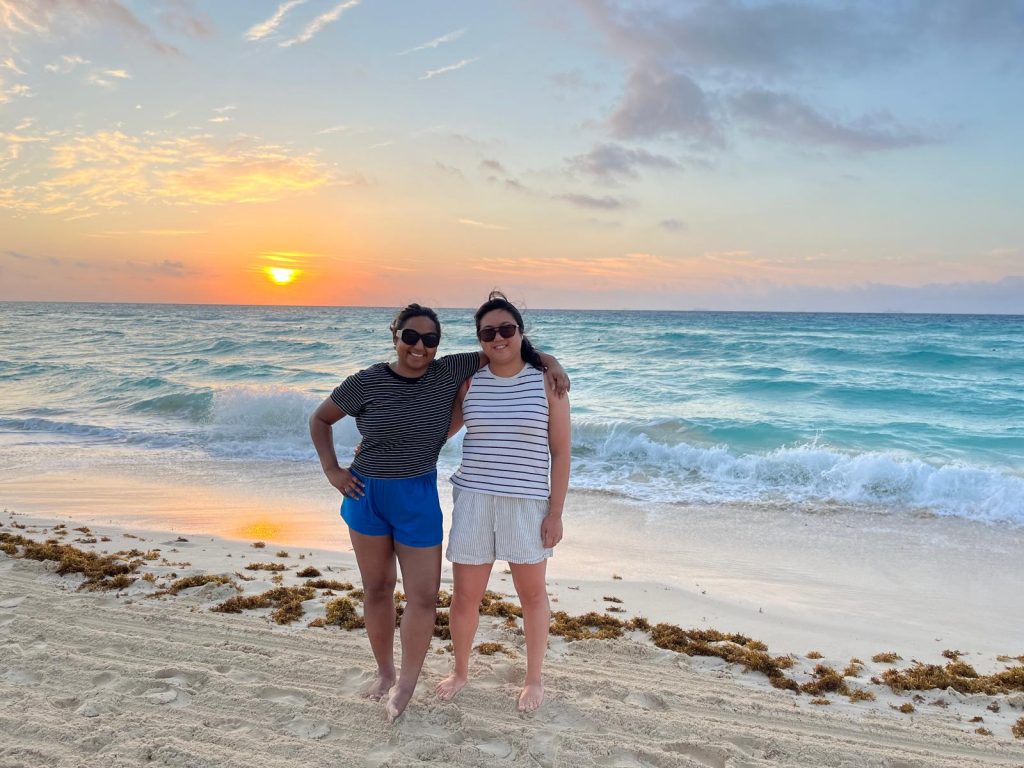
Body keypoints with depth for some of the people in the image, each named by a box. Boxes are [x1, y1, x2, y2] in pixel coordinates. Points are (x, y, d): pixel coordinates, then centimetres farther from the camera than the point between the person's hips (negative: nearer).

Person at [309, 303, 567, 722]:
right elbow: (319, 420, 6)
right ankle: (384, 672, 33)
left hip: (419, 498, 0)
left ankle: (406, 683, 18)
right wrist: (331, 470, -2)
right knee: (377, 589, 13)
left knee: (424, 595, -1)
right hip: (367, 496, 0)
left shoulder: (448, 373, -7)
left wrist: (549, 360, -14)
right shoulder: (366, 383, -8)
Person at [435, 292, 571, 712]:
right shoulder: (469, 383, 1)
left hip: (527, 504, -2)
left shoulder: (547, 382, -5)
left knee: (532, 594, 14)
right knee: (465, 596, 10)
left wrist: (555, 513, -6)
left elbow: (560, 452, -4)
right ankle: (460, 671, 36)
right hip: (473, 501, 2)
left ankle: (534, 679, 35)